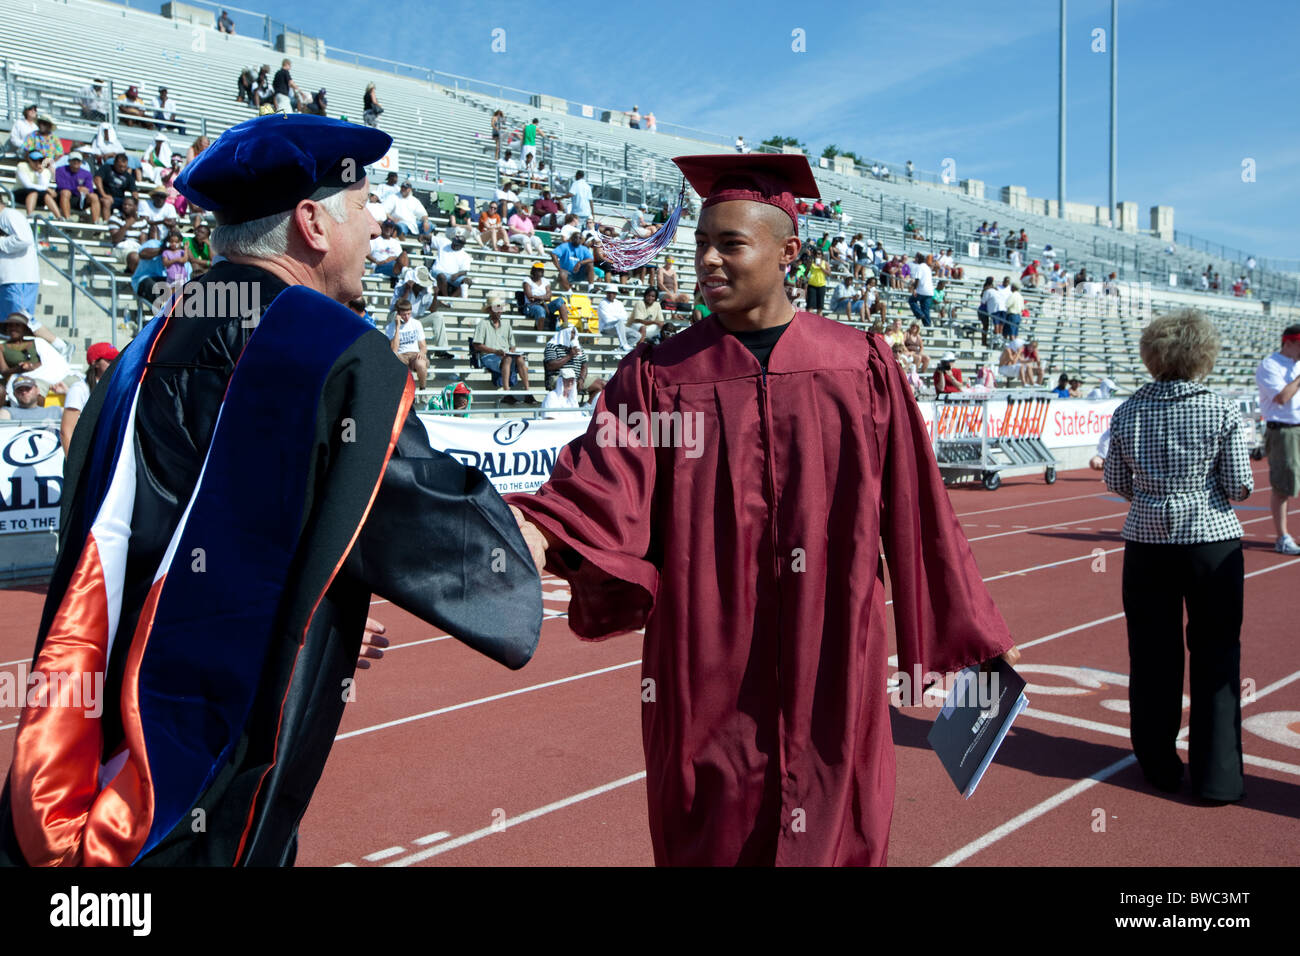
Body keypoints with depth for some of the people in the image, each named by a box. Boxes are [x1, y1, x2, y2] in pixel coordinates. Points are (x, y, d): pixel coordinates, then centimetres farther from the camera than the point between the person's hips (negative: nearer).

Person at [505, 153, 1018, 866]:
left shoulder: (861, 367, 1)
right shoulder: (660, 374, 0)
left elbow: (914, 512, 4)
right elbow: (604, 489, -13)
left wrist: (957, 632, 8)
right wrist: (539, 529, -33)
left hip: (831, 671, 0)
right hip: (708, 672, 0)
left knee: (834, 835, 13)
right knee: (711, 839, 12)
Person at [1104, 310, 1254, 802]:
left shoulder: (1129, 411, -1)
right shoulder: (1222, 411, -9)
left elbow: (1116, 482, 4)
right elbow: (1239, 485, -7)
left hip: (1147, 542, 2)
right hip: (1212, 541, -2)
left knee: (1152, 655, 11)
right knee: (1216, 655, 8)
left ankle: (1159, 766, 22)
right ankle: (1217, 775, 11)